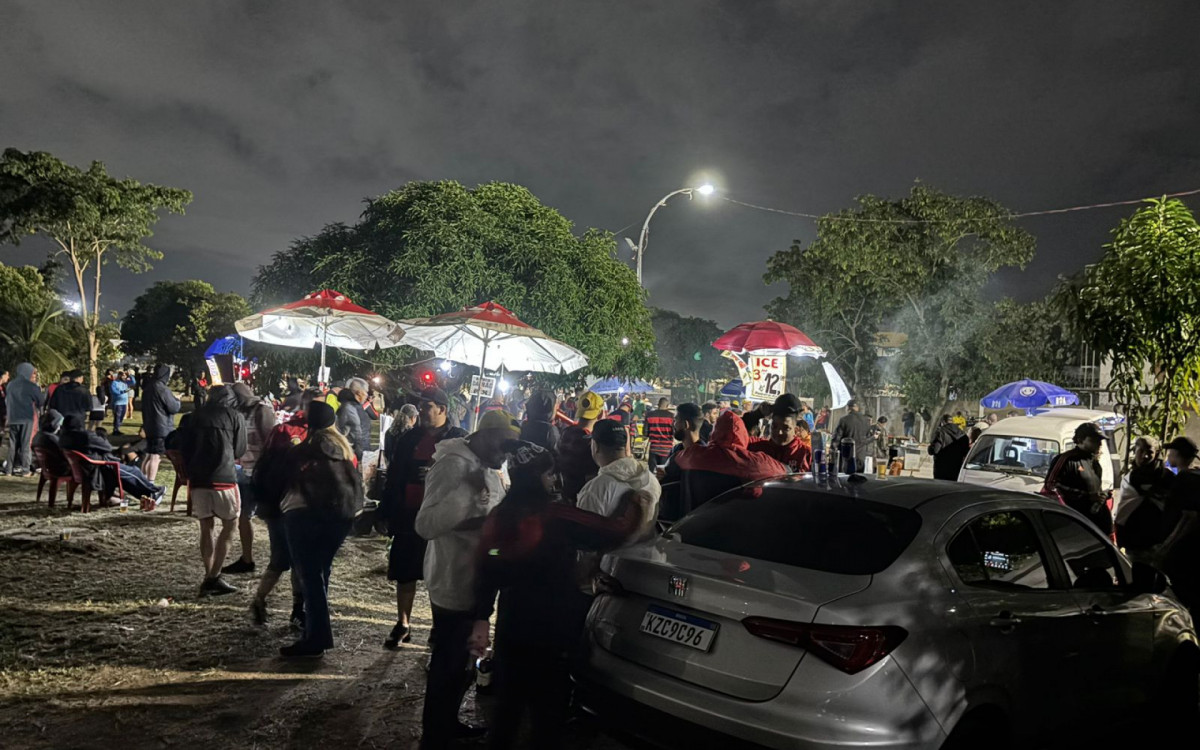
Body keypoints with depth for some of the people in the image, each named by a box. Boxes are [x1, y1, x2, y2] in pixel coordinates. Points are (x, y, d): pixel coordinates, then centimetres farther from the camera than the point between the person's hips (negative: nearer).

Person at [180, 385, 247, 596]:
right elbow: (239, 450, 7)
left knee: (206, 527, 12)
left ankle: (209, 576, 12)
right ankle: (214, 577, 0)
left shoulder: (195, 416, 11)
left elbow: (184, 446, 11)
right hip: (224, 478, -4)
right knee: (230, 525, 7)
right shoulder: (235, 417, 2)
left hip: (197, 478, 4)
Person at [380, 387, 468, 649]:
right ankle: (403, 624, 24)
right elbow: (393, 478, 8)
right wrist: (387, 511, 5)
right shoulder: (410, 439, 6)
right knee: (405, 574, 11)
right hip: (408, 517, 4)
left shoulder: (459, 440, -6)